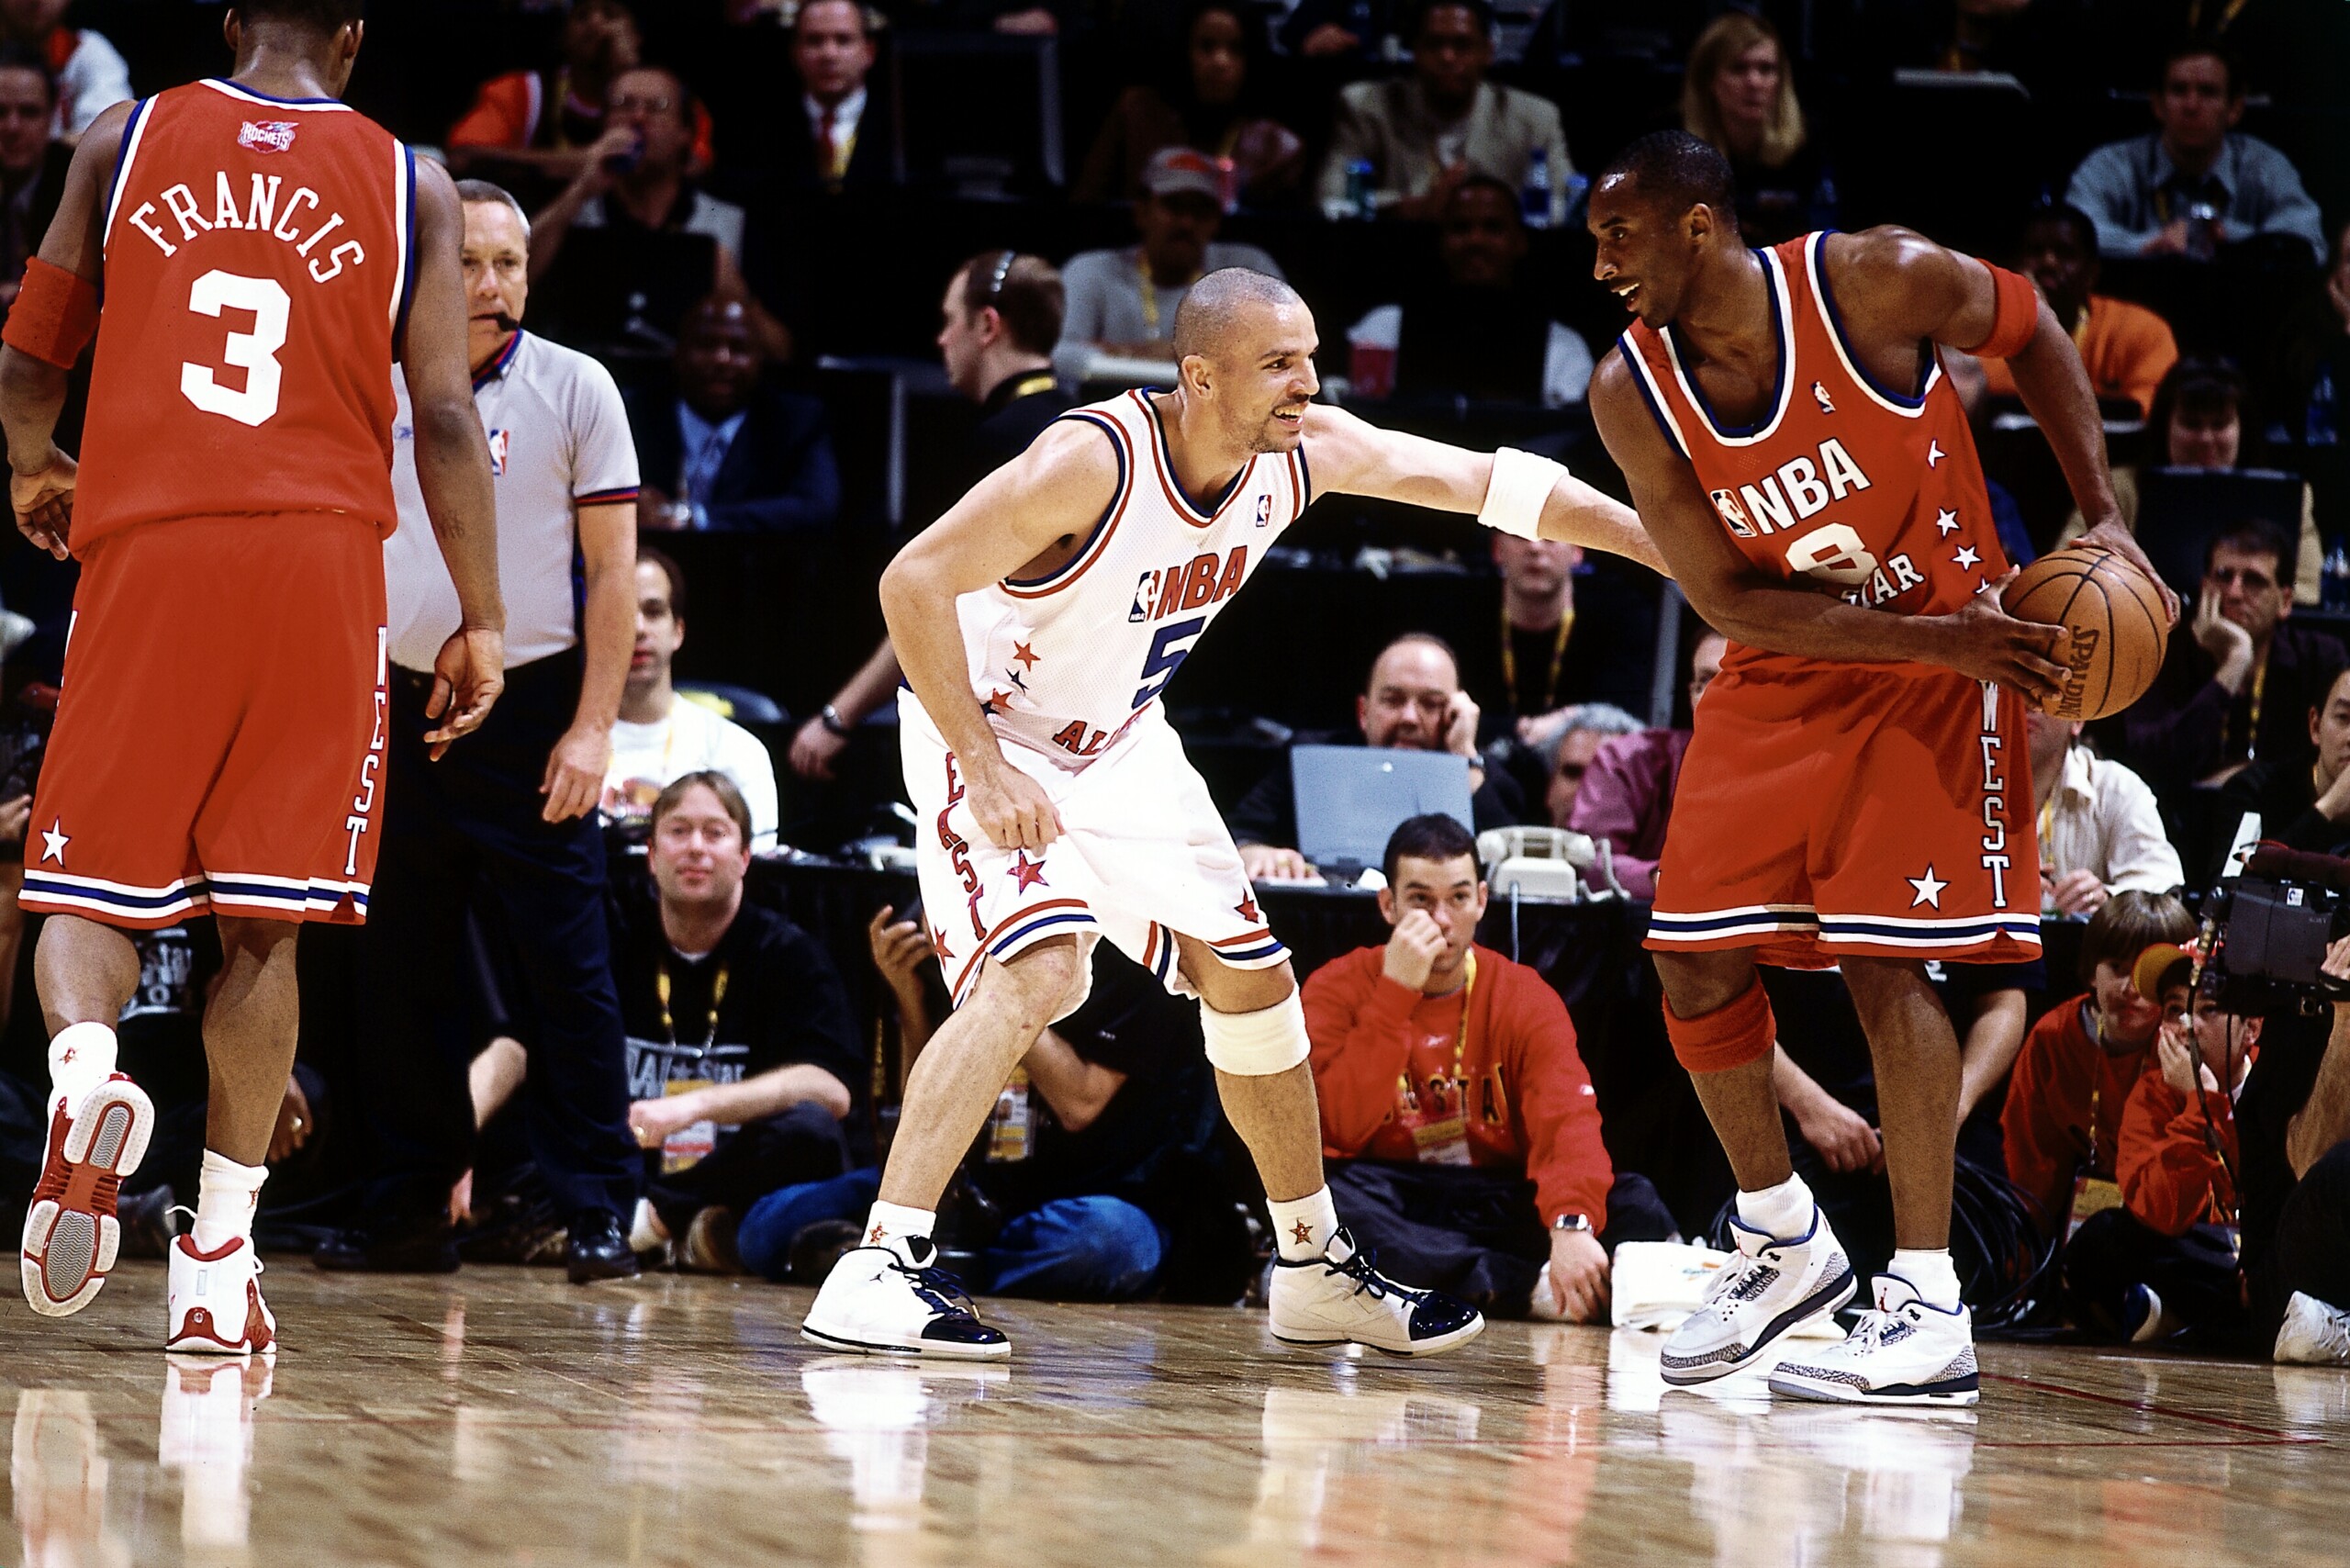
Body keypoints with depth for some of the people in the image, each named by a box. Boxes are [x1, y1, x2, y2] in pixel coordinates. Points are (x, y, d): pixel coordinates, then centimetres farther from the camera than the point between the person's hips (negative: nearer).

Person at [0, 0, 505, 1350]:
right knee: (263, 920, 5)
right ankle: (221, 1251, 2)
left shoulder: (128, 140, 10)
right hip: (323, 555, 0)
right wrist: (482, 621, 10)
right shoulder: (409, 186, 10)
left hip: (148, 543, 0)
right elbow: (446, 420, 4)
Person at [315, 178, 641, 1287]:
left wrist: (592, 726, -10)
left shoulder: (574, 387, 0)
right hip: (400, 706, 4)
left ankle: (597, 1211, -2)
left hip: (530, 707, -4)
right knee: (402, 972, 5)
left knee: (565, 967, -6)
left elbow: (613, 567, -2)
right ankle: (410, 1210, 12)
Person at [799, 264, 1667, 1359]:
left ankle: (1313, 1270, 28)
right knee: (1039, 971, -28)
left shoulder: (1306, 451, -12)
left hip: (1119, 742, 8)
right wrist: (987, 772, -32)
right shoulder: (1093, 460, -32)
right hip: (990, 733, -8)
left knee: (1251, 977, 11)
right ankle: (877, 1270, -28)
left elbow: (1489, 483, -5)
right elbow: (912, 582, -30)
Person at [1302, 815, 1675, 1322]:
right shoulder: (1338, 989, -3)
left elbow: (1568, 1117, -19)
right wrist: (1396, 993, -23)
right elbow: (1339, 1127, -19)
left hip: (1502, 1201, 1)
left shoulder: (1524, 996, -1)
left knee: (1634, 1203, -21)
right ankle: (1530, 1289, -34)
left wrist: (1572, 1225, -39)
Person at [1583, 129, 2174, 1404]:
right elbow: (1728, 599, -14)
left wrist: (2100, 517, -10)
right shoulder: (1632, 392, -14)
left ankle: (1929, 1307, -10)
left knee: (1882, 957, -14)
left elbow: (2034, 335, -2)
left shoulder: (1874, 284, -22)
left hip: (1942, 654, -4)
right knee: (1694, 960, 0)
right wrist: (1932, 639, -24)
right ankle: (1783, 1239, 21)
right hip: (1784, 670, 4)